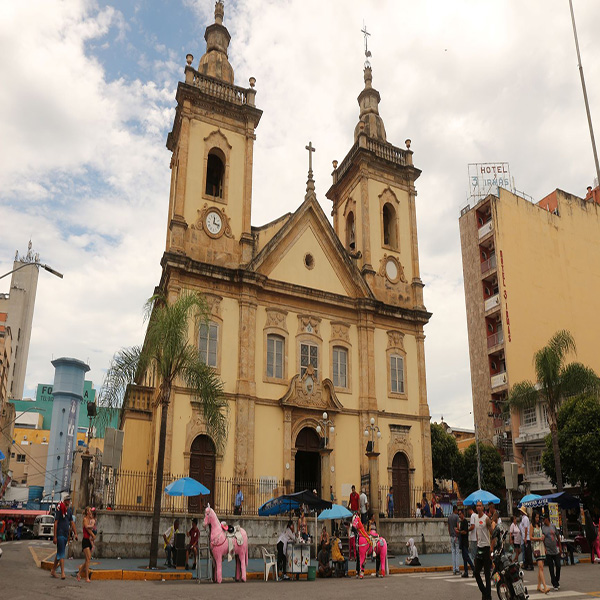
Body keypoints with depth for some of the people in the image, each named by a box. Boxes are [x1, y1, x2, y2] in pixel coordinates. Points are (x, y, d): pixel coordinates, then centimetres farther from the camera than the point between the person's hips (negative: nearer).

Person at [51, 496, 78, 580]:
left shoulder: (69, 511, 12)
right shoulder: (59, 509, -10)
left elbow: (72, 523, 15)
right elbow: (55, 523, -11)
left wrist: (75, 533, 8)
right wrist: (55, 536, -12)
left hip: (66, 535, 7)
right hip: (60, 534, -7)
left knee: (59, 553, 14)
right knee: (61, 553, -9)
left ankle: (53, 570, 26)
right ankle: (62, 572, -10)